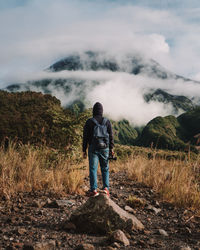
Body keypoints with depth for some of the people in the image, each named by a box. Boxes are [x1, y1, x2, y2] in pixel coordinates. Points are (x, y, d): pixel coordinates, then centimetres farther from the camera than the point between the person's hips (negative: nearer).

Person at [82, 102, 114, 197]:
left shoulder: (89, 122, -3)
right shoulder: (107, 121, 2)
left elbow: (85, 137, -2)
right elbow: (110, 136, 2)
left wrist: (84, 150, 3)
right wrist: (111, 148, 9)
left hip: (93, 148, -1)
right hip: (104, 148, 2)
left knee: (93, 169, 1)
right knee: (105, 168, 12)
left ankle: (94, 190, -5)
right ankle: (106, 188, 2)